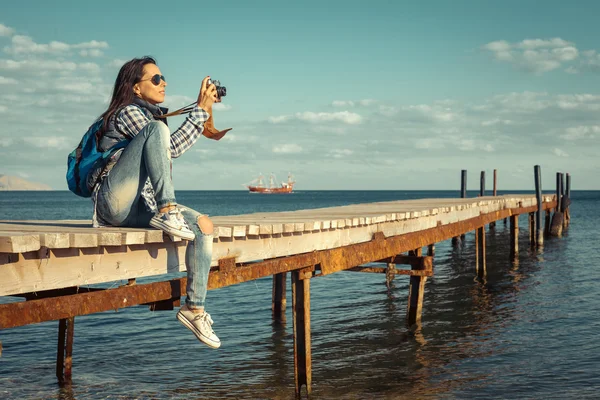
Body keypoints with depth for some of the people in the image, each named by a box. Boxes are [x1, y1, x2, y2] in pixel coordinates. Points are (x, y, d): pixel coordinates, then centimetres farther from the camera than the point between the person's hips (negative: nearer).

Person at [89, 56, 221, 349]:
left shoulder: (148, 114, 23)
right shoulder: (128, 112, -5)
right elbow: (172, 148, -14)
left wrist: (204, 107, 21)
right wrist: (201, 110, -10)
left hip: (138, 205, 9)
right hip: (114, 200, -9)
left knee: (204, 225, -10)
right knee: (157, 128, -24)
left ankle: (194, 308, -6)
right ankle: (167, 212, -33)